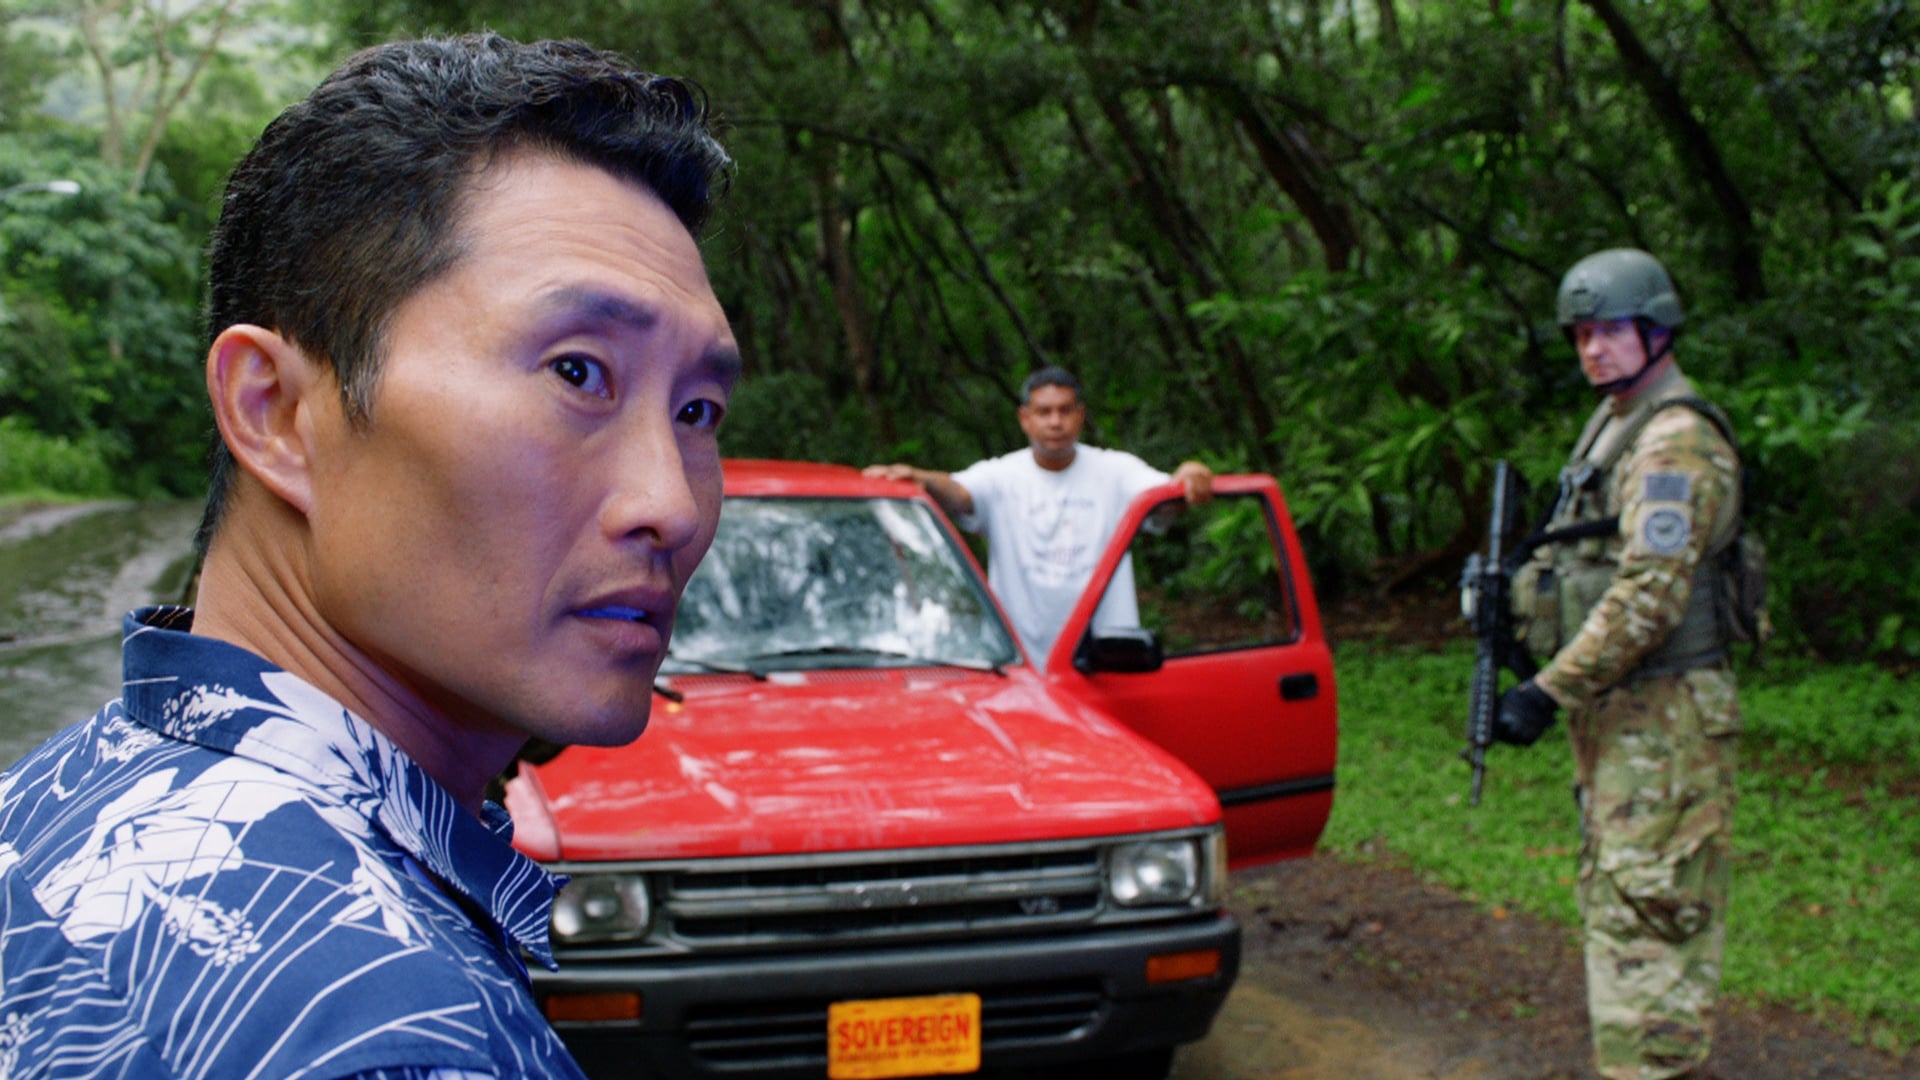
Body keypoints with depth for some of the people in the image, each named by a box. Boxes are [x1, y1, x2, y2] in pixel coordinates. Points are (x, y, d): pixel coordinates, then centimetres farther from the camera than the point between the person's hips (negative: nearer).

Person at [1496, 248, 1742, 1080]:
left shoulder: (1677, 443, -16)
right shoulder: (1614, 425, 16)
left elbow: (1648, 598, -23)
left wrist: (1548, 693, -22)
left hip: (1662, 719, -10)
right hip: (1615, 711, 10)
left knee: (1645, 914, -9)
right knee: (1614, 897, 16)